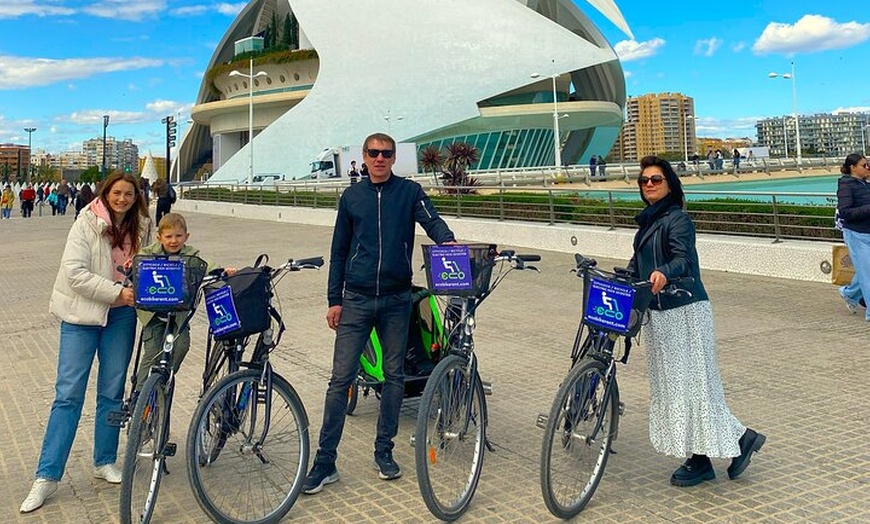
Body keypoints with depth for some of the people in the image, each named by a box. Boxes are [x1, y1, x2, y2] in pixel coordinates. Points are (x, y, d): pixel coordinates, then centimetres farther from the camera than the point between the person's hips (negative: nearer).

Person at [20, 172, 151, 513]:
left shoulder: (140, 227, 5)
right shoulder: (87, 223, -9)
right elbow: (74, 271, -17)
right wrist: (116, 291, -22)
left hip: (122, 315, 4)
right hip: (83, 313, -4)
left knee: (112, 391, 10)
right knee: (68, 393, -4)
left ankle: (105, 462, 25)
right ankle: (47, 476, 3)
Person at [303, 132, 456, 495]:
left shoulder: (409, 191, 5)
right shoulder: (351, 196, 9)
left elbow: (432, 221, -12)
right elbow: (339, 252, 12)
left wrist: (448, 240, -35)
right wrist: (334, 300, 7)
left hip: (396, 301, 0)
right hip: (356, 301, 0)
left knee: (394, 375, 8)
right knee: (340, 379, -2)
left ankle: (384, 452, 23)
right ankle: (325, 461, 5)